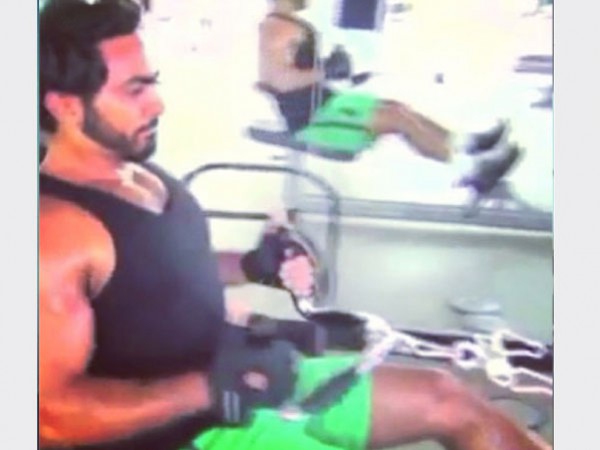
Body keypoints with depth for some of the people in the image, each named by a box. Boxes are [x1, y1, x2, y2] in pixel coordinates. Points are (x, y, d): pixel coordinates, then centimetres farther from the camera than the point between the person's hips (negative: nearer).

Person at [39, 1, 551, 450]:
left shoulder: (139, 175, 4)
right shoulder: (54, 231, -23)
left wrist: (251, 268, 3)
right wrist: (210, 387, -31)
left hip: (236, 381, 8)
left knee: (445, 398, 11)